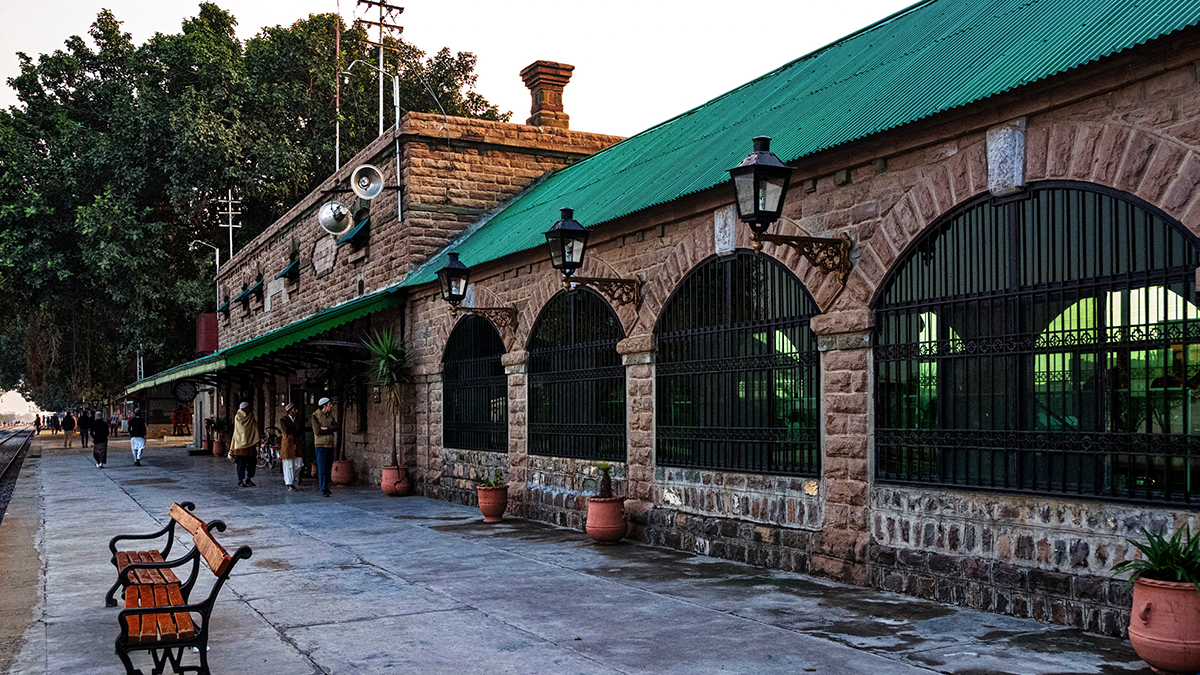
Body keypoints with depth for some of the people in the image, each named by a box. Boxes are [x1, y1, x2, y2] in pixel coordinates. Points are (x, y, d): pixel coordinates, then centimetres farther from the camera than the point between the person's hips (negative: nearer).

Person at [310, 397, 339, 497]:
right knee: (322, 468, -6)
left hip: (330, 445, 5)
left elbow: (336, 428, -2)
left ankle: (325, 487, 18)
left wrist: (325, 428, -14)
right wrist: (331, 430, -8)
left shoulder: (331, 416, 12)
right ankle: (323, 490, -5)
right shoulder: (315, 416, -4)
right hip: (321, 445, -5)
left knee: (328, 468, 8)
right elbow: (318, 431, -14)